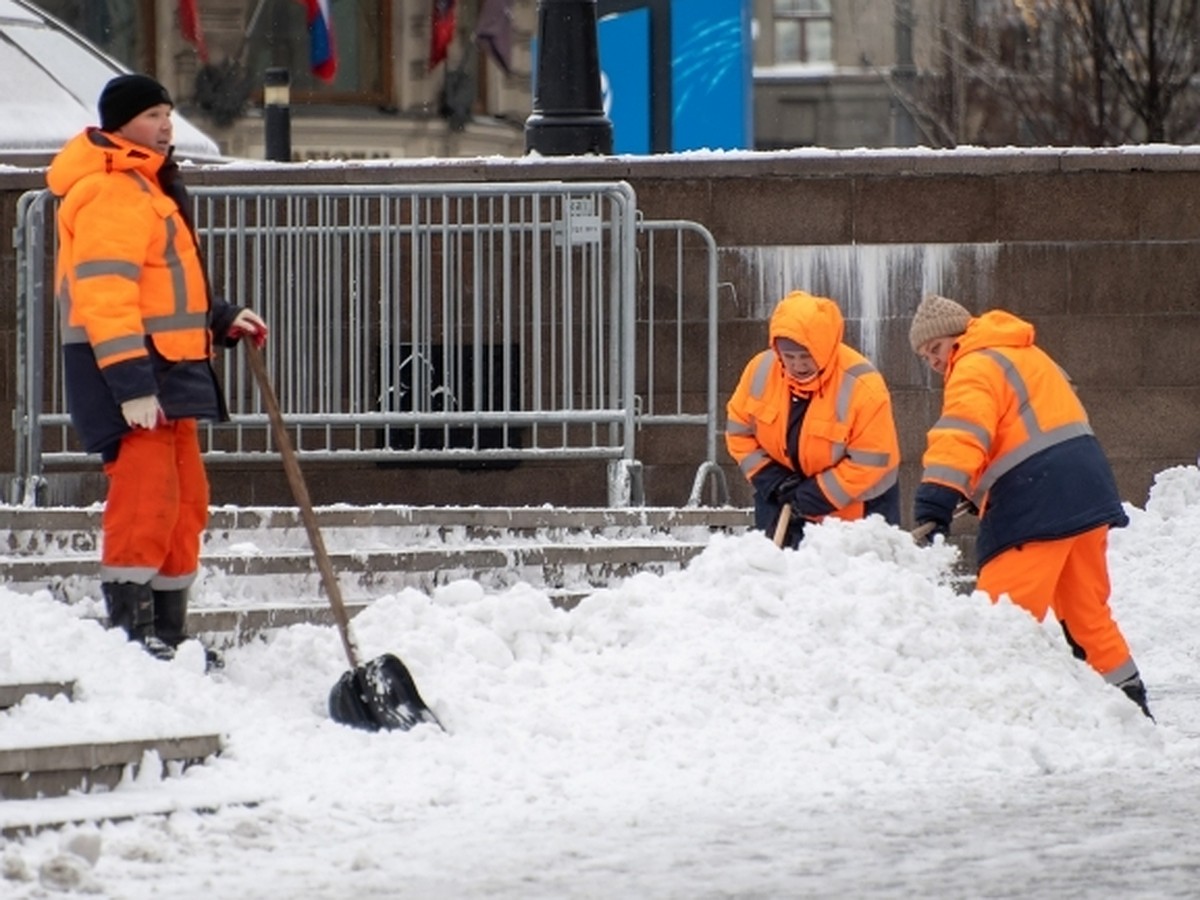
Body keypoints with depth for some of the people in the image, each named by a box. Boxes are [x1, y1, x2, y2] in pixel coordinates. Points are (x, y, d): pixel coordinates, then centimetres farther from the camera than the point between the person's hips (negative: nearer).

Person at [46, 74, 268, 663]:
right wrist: (132, 383, -28)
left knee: (184, 501, 12)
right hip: (130, 373, -11)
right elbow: (105, 293, -23)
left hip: (167, 371, 11)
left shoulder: (149, 185, 21)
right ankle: (129, 632, -14)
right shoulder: (111, 193, -14)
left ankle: (169, 634, 18)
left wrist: (221, 319, 20)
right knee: (144, 498, -14)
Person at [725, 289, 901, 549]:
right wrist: (771, 480, -14)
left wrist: (816, 497, -26)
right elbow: (739, 429, -2)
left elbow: (872, 462, -23)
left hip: (855, 503, -4)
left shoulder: (863, 387, -28)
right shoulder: (761, 370, -14)